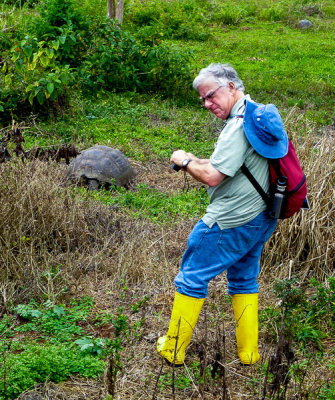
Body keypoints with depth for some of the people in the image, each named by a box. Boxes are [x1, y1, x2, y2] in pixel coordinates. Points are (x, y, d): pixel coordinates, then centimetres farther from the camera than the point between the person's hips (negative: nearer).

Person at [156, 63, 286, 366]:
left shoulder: (239, 124, -21)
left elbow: (212, 177, -25)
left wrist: (185, 162, -7)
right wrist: (198, 161, 8)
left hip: (231, 222, -10)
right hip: (261, 218, 10)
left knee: (192, 278, 3)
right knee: (244, 279, 21)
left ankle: (173, 350, 14)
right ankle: (249, 352, 26)